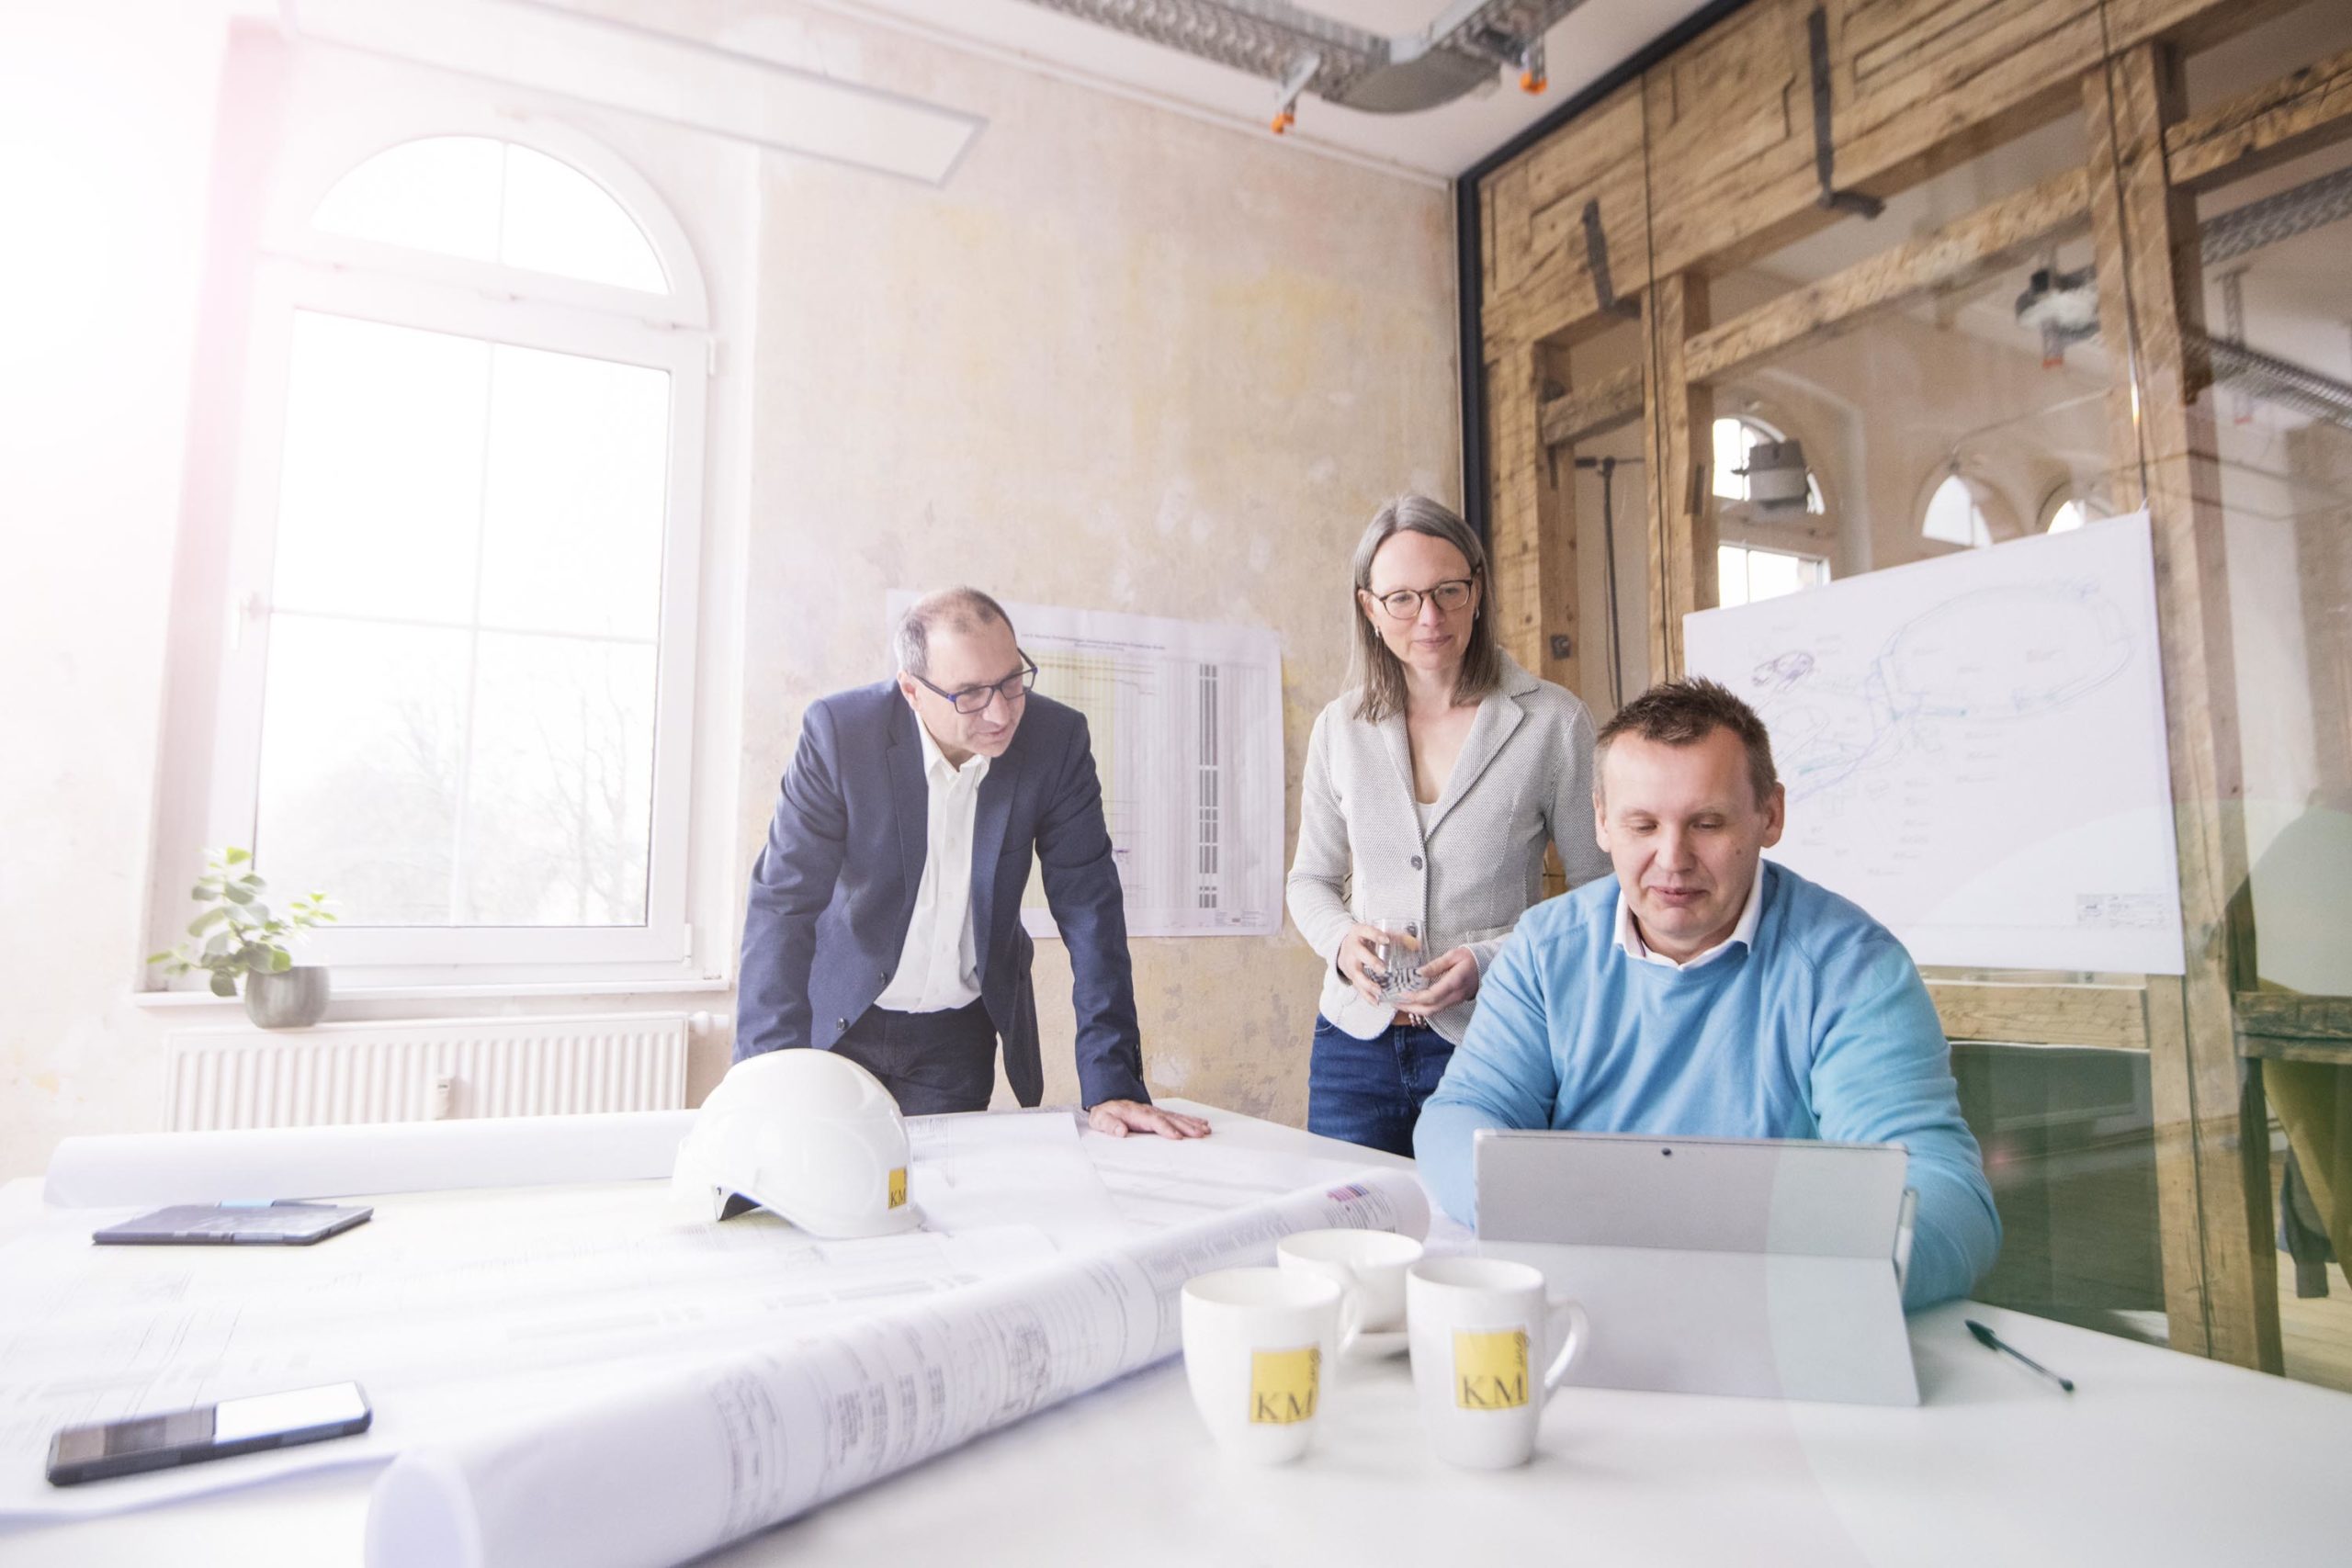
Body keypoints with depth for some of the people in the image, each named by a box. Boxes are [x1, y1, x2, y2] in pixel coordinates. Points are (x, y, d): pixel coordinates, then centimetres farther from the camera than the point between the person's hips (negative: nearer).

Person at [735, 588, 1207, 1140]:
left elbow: (1089, 908, -16)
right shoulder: (839, 731, -21)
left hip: (963, 1033, 1)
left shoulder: (1055, 739, -17)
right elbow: (783, 903, -22)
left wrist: (1110, 1086, -22)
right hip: (842, 1019, -1)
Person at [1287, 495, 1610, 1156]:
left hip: (1491, 1040, -2)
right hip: (1358, 1037, 3)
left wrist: (1492, 960, -16)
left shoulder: (1553, 723, -5)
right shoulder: (1340, 729, 5)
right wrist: (1342, 941, -7)